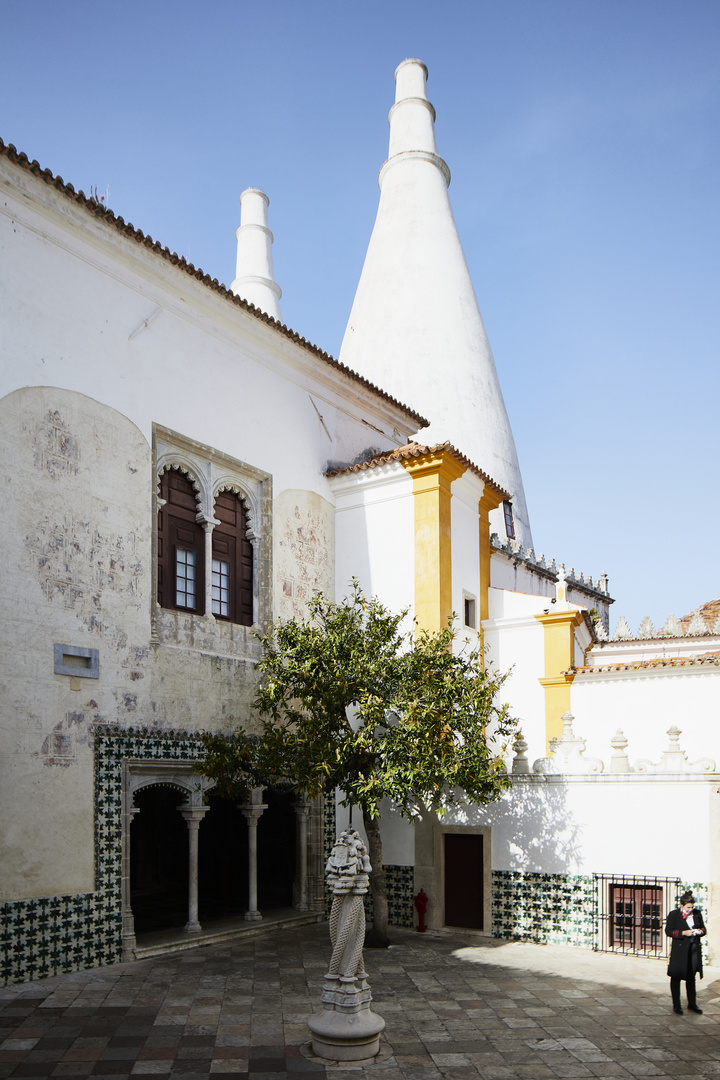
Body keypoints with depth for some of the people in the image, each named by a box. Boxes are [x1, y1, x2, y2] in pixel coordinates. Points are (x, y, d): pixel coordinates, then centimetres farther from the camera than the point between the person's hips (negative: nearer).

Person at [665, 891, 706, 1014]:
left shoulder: (697, 914, 5)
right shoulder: (673, 915, -7)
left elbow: (703, 928, 15)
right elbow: (668, 931, -8)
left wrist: (700, 931, -8)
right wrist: (683, 933, -19)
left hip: (694, 949, 4)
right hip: (679, 950, -4)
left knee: (691, 977, 13)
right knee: (676, 977, 3)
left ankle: (692, 1003, 25)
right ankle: (676, 1005, 13)